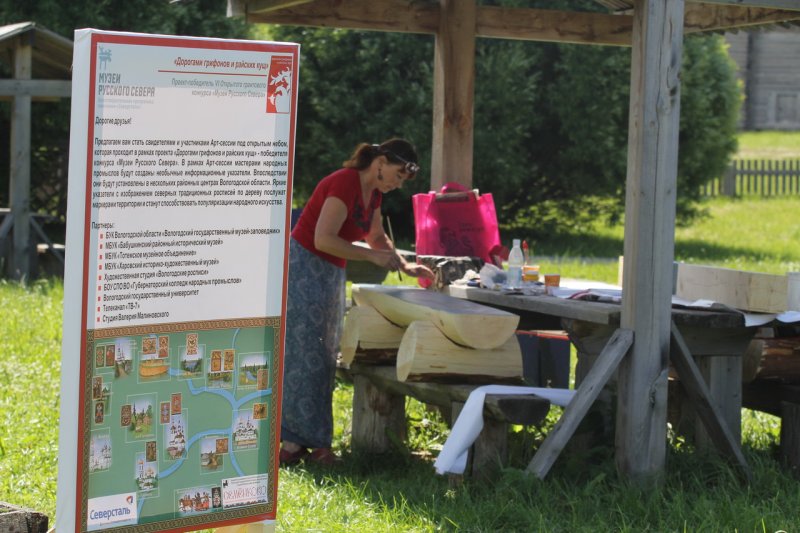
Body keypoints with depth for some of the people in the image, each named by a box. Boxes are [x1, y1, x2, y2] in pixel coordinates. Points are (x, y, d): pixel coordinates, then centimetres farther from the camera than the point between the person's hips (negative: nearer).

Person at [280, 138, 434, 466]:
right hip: (303, 269, -10)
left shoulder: (373, 192, 10)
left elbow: (377, 237, 27)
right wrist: (373, 256, -21)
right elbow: (324, 239, -26)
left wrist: (405, 267, 16)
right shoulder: (345, 184, -19)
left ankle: (295, 441, 11)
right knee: (306, 356, -10)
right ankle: (294, 443, -8)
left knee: (322, 357, 8)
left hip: (330, 274, 10)